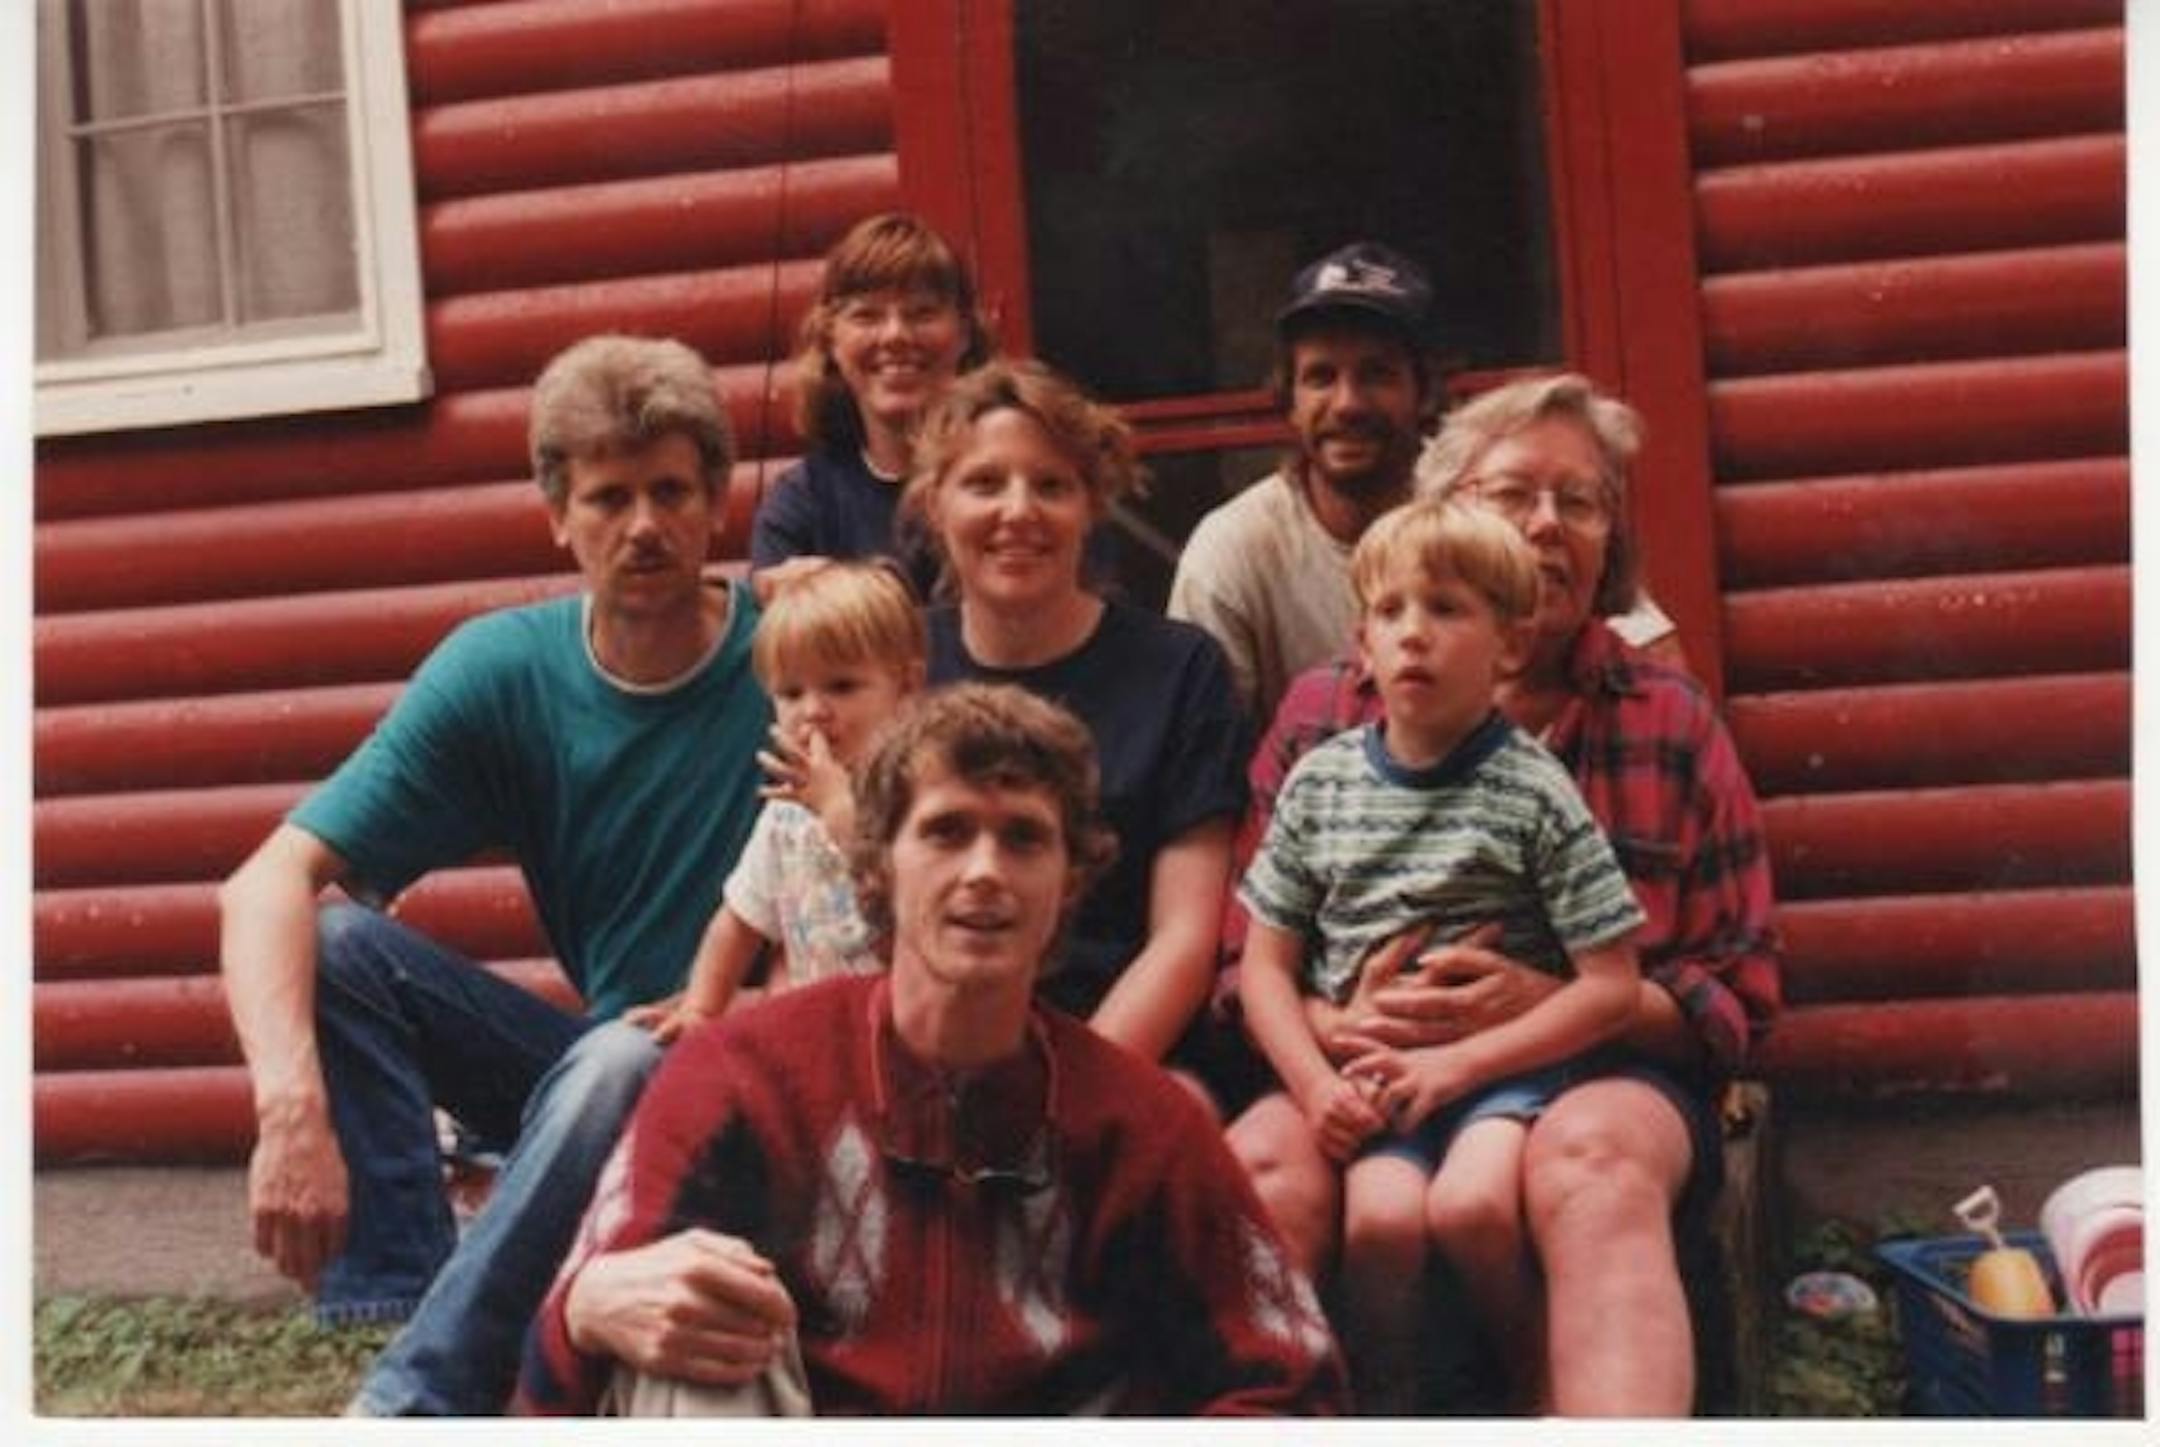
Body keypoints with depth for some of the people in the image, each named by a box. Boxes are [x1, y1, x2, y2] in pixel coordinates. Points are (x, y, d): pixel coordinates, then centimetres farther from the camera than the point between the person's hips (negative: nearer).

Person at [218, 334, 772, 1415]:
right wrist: (293, 1105, -32)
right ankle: (411, 1312, -24)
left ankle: (409, 1399, -28)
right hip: (587, 1064, 4)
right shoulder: (501, 670, -6)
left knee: (618, 1064, -36)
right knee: (330, 941, -15)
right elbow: (268, 884, -15)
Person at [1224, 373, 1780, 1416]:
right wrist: (1335, 1024, -14)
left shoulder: (1674, 722, 10)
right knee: (1265, 1163, -33)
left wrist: (1545, 1002, -11)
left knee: (1592, 1159, -36)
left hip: (1601, 1072, 0)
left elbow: (1738, 993, 7)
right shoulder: (1321, 714, 11)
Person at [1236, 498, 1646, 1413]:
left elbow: (1611, 988, -5)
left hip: (1503, 1058, -2)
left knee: (1470, 1203, -30)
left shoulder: (1535, 795, -3)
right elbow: (1266, 963, 10)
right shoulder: (1318, 785, 7)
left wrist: (1455, 1063, -12)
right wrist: (1315, 1083, -8)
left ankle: (1541, 1383, 0)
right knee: (1382, 1215, -28)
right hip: (1367, 1065, 2)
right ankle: (1382, 1405, -2)